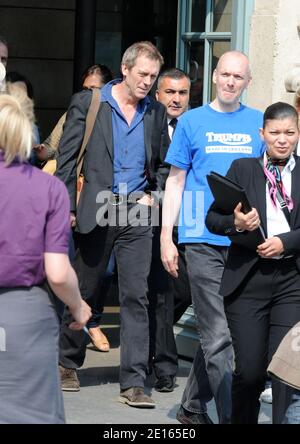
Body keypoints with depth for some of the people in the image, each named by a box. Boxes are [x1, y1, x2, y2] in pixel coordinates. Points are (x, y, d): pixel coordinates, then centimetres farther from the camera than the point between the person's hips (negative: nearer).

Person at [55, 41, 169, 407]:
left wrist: (152, 195, 2)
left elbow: (163, 164, 19)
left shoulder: (155, 112, 9)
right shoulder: (87, 103, -1)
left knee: (135, 296, -6)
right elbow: (67, 158, -2)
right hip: (95, 211, -2)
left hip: (136, 213, 2)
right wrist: (67, 207, -8)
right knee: (83, 291, 10)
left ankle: (133, 383, -7)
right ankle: (69, 364, 29)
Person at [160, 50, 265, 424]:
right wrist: (166, 236, 0)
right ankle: (230, 415, -5)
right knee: (218, 335, -7)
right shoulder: (193, 121, 5)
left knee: (214, 333, 10)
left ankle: (193, 406, 24)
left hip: (245, 240, 3)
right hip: (203, 239, -3)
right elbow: (175, 182, 7)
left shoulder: (258, 123, 9)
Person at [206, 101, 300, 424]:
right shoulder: (242, 169, 9)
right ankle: (242, 420, 22)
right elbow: (212, 218, 6)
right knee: (249, 370, 0)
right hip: (248, 279, 0)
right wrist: (236, 224, -13)